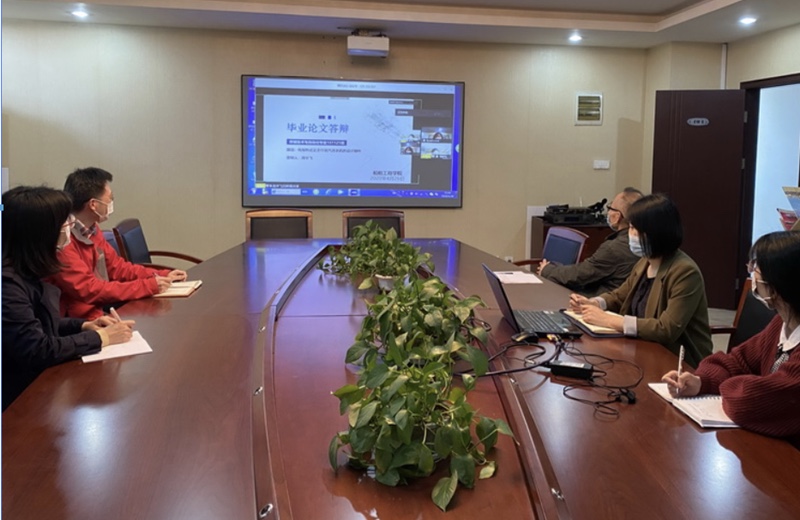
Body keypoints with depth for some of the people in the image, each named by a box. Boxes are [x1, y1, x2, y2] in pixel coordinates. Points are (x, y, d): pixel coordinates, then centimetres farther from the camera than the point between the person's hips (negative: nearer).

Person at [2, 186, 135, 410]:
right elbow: (38, 351, -26)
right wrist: (101, 337, -15)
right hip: (19, 397, -9)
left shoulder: (24, 271, 5)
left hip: (38, 379, 9)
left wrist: (84, 326, 3)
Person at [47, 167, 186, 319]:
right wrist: (148, 286, -21)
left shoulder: (91, 230, 6)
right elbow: (88, 290, -23)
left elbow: (117, 267, 16)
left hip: (100, 312, 8)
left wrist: (162, 276, 5)